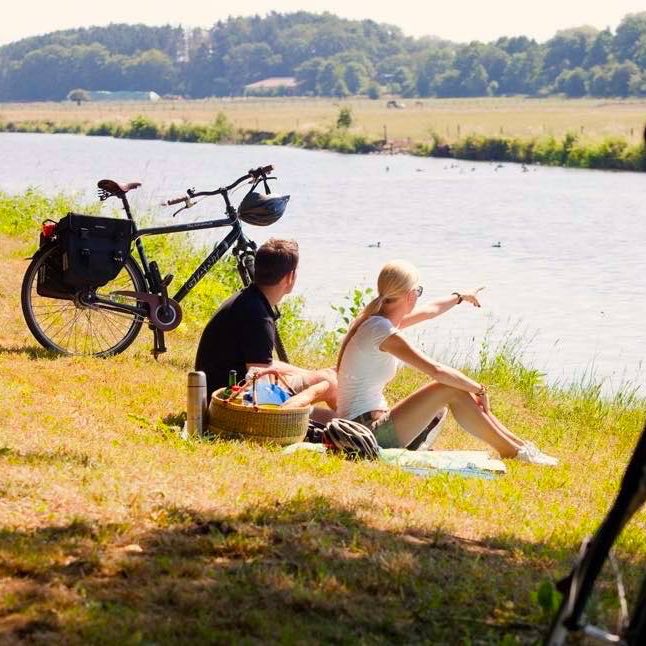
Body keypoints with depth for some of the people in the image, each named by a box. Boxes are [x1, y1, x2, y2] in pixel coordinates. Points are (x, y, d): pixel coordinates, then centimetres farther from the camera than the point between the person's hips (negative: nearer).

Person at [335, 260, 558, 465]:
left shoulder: (375, 320, 9)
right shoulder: (382, 331, -20)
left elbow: (429, 311, 30)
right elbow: (435, 370, -23)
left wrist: (460, 297, 45)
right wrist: (479, 389, -11)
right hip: (368, 435, -10)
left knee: (456, 388, 9)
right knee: (450, 389, -14)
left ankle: (517, 444, 12)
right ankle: (512, 451, -4)